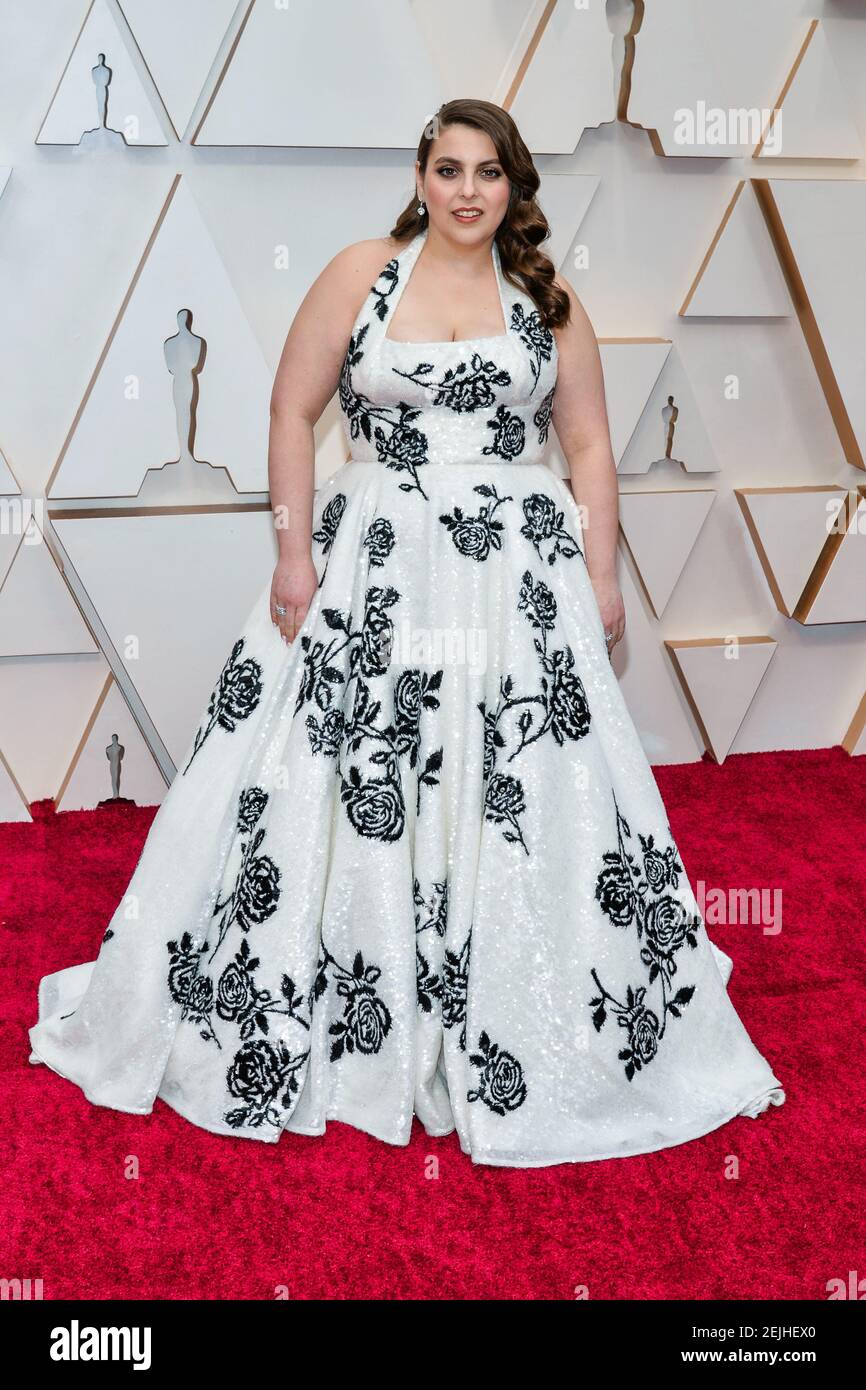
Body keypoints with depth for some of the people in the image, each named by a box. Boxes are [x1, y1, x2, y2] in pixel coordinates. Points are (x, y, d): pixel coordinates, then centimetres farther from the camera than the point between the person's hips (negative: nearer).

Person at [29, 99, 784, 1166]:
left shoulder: (549, 300, 10)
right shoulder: (361, 274, 5)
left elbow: (589, 445, 10)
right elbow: (293, 413, 2)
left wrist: (601, 578, 2)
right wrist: (295, 552, -6)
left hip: (519, 578, 1)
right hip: (371, 567, -1)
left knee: (524, 803, 0)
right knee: (330, 788, 1)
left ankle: (514, 1039, 19)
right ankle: (305, 1027, 20)